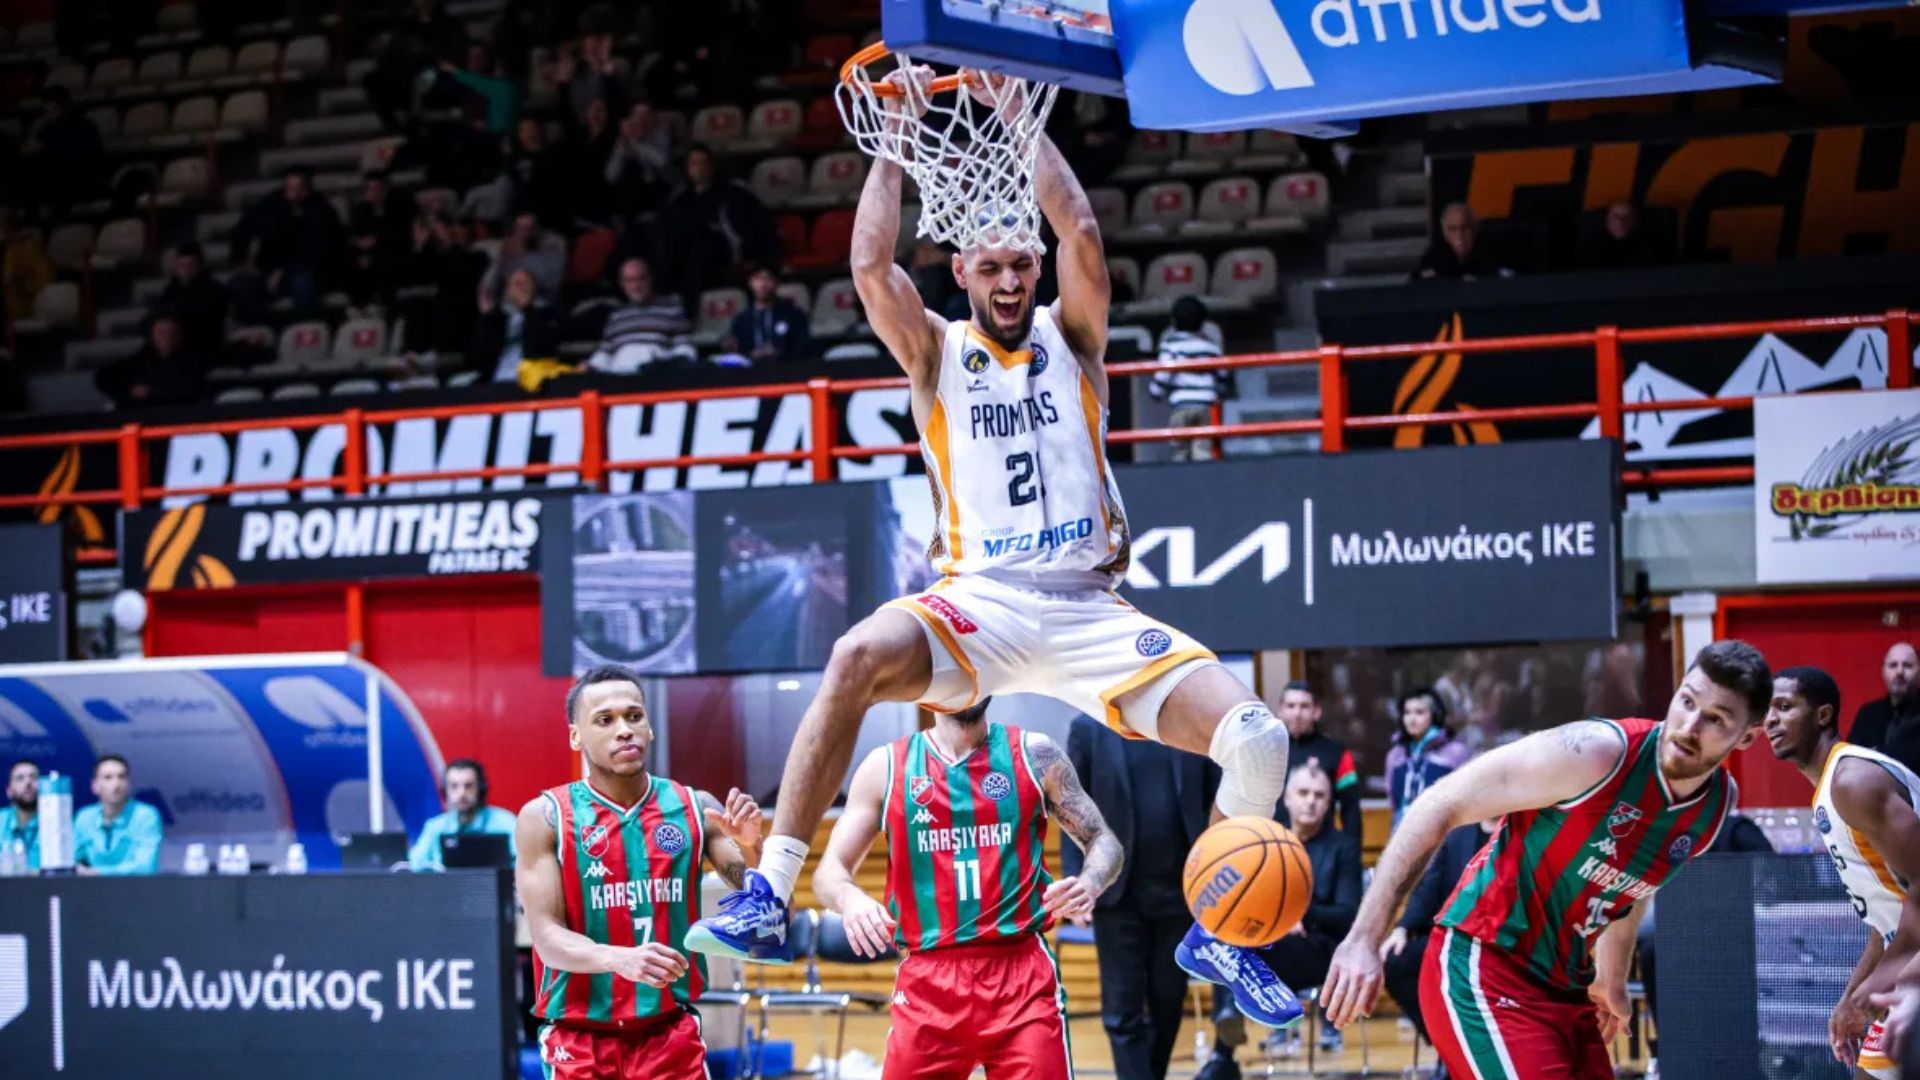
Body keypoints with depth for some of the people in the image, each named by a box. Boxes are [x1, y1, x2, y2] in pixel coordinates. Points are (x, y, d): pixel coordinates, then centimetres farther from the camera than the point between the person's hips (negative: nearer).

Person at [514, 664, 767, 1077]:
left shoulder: (695, 810, 4)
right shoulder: (544, 818, -3)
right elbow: (548, 935, -10)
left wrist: (752, 848, -21)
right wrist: (619, 959, -30)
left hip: (671, 1034, 2)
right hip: (580, 1039, -1)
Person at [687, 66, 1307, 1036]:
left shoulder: (1071, 338, 12)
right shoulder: (937, 353, 10)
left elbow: (1081, 234, -6)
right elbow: (870, 267, -7)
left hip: (1088, 607, 2)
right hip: (980, 599, -2)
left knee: (1256, 741, -16)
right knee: (858, 657, -36)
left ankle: (1217, 937, 8)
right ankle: (766, 898, -33)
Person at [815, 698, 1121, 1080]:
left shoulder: (1034, 755, 7)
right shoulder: (886, 766, 6)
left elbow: (1102, 840, 9)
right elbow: (830, 870, 5)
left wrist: (1090, 884, -15)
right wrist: (849, 898, -20)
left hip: (1023, 973, 0)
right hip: (928, 980, 1)